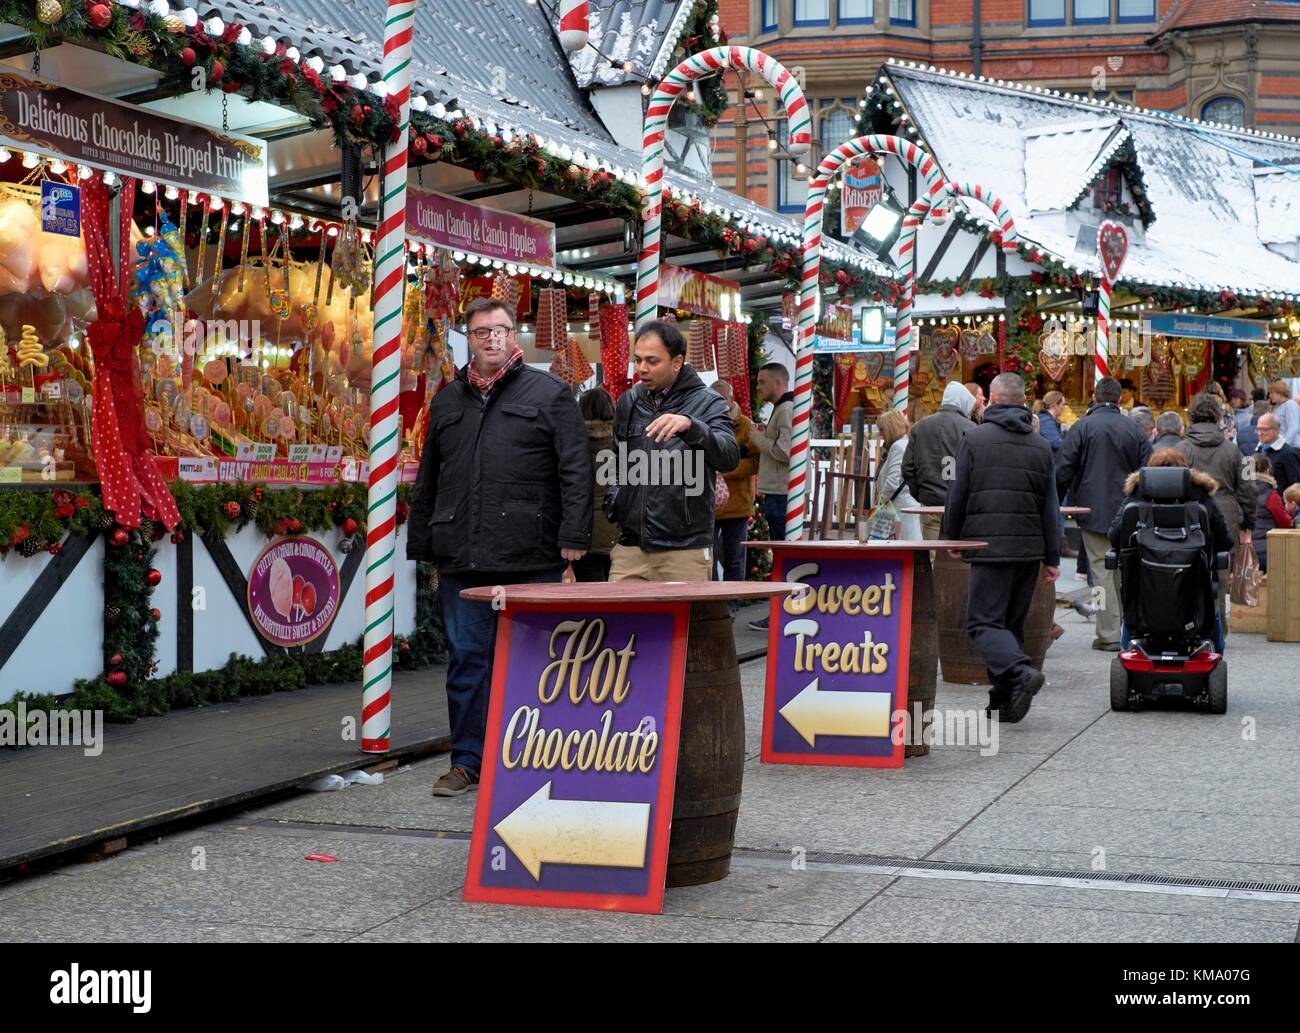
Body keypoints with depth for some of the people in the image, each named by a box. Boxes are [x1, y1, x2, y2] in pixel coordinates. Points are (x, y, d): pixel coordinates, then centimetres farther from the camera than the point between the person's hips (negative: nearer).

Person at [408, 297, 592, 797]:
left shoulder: (549, 393, 4)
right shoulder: (447, 401, 18)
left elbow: (576, 470, -3)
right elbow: (427, 480, 22)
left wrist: (573, 536, -11)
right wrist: (422, 545, 17)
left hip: (531, 557, -4)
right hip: (463, 558, 4)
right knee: (467, 659, 5)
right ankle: (468, 761, 14)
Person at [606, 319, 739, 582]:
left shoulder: (707, 402, -2)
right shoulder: (628, 402, 13)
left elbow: (729, 458, -19)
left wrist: (689, 426, -35)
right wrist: (612, 498, 9)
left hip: (685, 551, -4)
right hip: (629, 549, 4)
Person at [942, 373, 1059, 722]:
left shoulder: (974, 438, -2)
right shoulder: (1041, 445, 10)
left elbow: (958, 494, -1)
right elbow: (1050, 507, 10)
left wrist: (952, 536, 14)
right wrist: (1052, 558, 13)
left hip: (990, 545, -5)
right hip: (1030, 547, 5)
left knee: (983, 621, -4)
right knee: (1012, 623, 13)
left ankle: (1020, 673, -28)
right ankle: (1005, 700, 14)